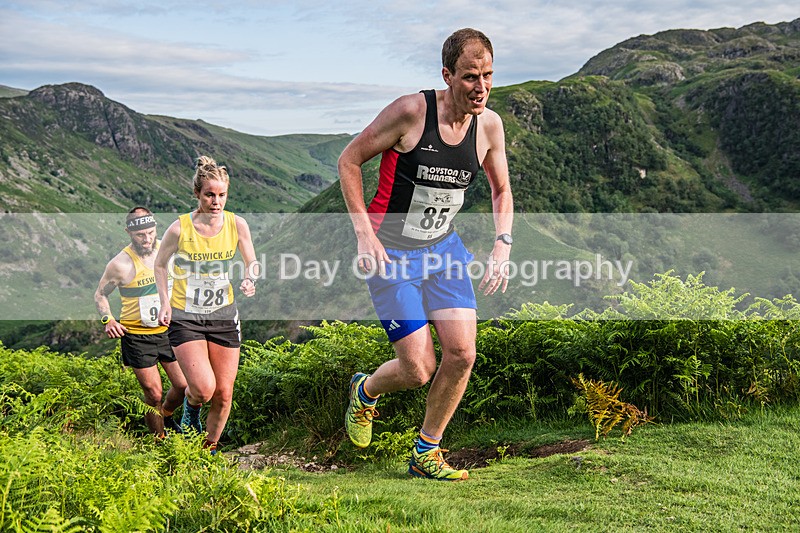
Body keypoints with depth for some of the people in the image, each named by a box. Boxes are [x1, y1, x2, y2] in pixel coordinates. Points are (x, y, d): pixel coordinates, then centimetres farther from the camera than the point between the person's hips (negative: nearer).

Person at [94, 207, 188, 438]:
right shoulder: (121, 264, -16)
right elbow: (100, 294, 0)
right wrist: (108, 320, -15)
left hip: (167, 330, 5)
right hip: (137, 336, -4)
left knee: (183, 385, 5)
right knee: (154, 394, -3)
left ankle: (166, 416, 36)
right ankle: (160, 440, 19)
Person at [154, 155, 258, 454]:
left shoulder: (236, 225, -6)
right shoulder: (179, 228, -12)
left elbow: (251, 263, 8)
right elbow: (160, 264, 5)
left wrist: (248, 280, -13)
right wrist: (165, 302, -6)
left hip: (224, 317, 3)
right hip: (185, 318, -3)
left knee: (223, 395, 2)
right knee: (203, 388, -19)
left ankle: (209, 450, 26)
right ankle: (191, 409, 19)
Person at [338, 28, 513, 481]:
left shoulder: (490, 125, -4)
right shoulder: (411, 111, -20)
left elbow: (501, 190, 13)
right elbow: (349, 160, -9)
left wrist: (503, 246, -3)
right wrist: (364, 233, -16)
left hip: (444, 247, 5)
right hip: (391, 254, -5)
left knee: (462, 354, -7)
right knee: (418, 370, -7)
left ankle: (426, 453, 14)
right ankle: (364, 391, 29)